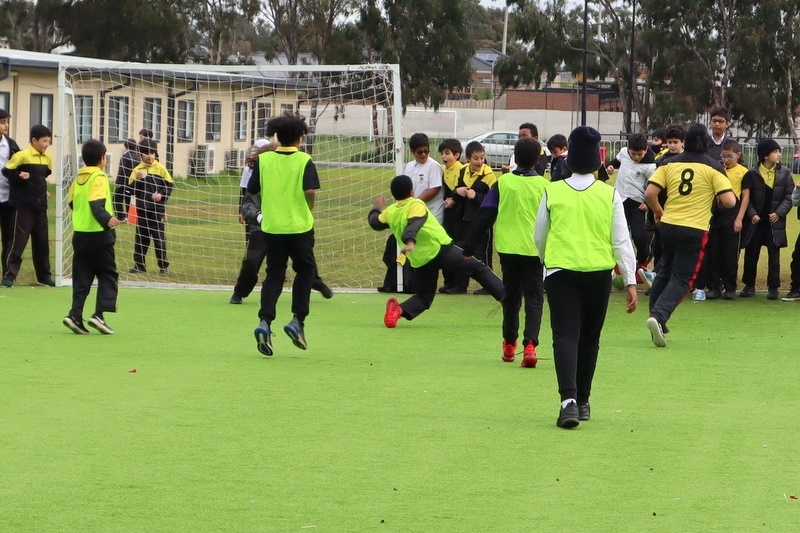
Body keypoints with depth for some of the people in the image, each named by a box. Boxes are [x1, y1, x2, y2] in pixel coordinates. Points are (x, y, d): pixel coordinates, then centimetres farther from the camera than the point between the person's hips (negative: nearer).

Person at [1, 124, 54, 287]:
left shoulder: (47, 158, 8)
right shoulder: (22, 156, -12)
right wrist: (19, 176, -24)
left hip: (40, 207, 6)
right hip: (23, 206, -6)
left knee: (42, 242, 11)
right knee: (18, 240, -6)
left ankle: (44, 275, 19)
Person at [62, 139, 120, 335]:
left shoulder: (79, 177, 10)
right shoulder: (99, 177, -10)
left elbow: (71, 202, 18)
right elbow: (96, 204, -23)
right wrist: (106, 219, -35)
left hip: (80, 234, 6)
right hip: (99, 235, -6)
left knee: (81, 278, 9)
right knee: (108, 275, 3)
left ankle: (75, 315, -2)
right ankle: (99, 314, -9)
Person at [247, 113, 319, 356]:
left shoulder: (264, 159, 0)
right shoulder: (304, 161, -7)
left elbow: (252, 190, 3)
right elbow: (310, 191, -17)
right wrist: (308, 210, 1)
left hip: (271, 227, 2)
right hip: (300, 227, -2)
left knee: (274, 275, 9)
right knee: (305, 270, 17)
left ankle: (265, 321, -10)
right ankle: (297, 320, 6)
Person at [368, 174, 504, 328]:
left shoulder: (390, 212, 9)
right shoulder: (416, 205, -7)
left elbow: (375, 223, 29)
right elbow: (414, 224, -26)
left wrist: (376, 209, 49)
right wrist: (410, 242, -43)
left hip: (420, 261, 5)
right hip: (441, 249, -5)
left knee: (424, 296, 19)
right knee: (478, 269, 5)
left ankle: (398, 310, -9)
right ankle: (506, 297, -4)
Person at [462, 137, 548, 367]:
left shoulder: (502, 182, -1)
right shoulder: (544, 186, -3)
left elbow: (484, 216, 0)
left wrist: (468, 248, 4)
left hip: (508, 248, 1)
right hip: (535, 250, -1)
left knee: (511, 297, 17)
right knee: (534, 299, 0)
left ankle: (509, 344, 25)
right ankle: (530, 344, -18)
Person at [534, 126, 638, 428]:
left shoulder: (552, 192, -2)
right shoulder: (610, 195, -2)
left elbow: (539, 237, 10)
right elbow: (621, 241, -2)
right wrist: (630, 281, 3)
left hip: (560, 270, -1)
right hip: (599, 272, 1)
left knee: (565, 335, -6)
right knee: (589, 338, 15)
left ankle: (569, 399, -25)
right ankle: (582, 401, 25)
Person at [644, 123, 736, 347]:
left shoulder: (669, 163, 4)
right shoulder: (713, 167, -4)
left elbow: (649, 193, -3)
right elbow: (729, 201, -11)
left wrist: (658, 212, 15)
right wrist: (719, 197, 12)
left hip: (667, 225, 3)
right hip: (695, 230, -3)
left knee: (664, 272, 21)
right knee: (682, 279, -1)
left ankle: (656, 316, 25)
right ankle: (659, 316, -22)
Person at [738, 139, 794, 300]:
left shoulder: (784, 173, 1)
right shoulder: (752, 174, -2)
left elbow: (789, 197, 1)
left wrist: (779, 213, -10)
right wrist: (752, 214, -12)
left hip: (774, 222, 0)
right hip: (755, 222, 0)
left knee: (774, 255, 2)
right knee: (751, 255, 6)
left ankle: (773, 287, 9)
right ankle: (749, 285, 18)